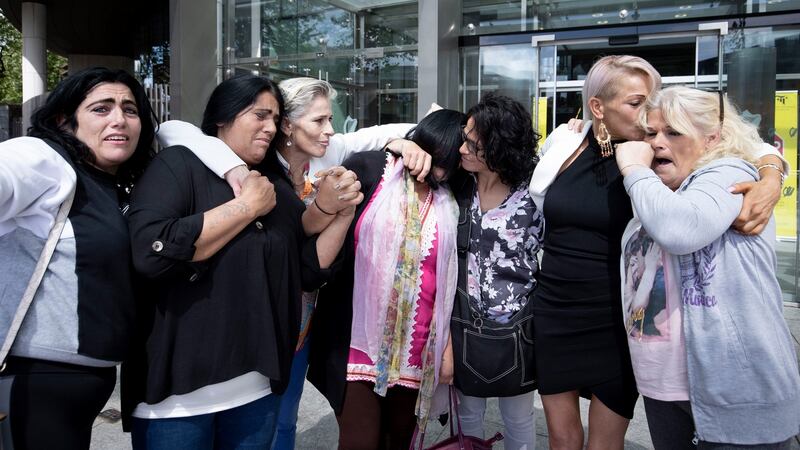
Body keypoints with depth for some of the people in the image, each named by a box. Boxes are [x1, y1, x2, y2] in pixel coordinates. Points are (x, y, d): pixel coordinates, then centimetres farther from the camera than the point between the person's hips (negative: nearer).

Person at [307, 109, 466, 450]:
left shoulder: (449, 204, 8)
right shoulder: (368, 169, -4)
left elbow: (449, 281, 11)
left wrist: (447, 344, 10)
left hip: (414, 346, 4)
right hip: (357, 336, -3)